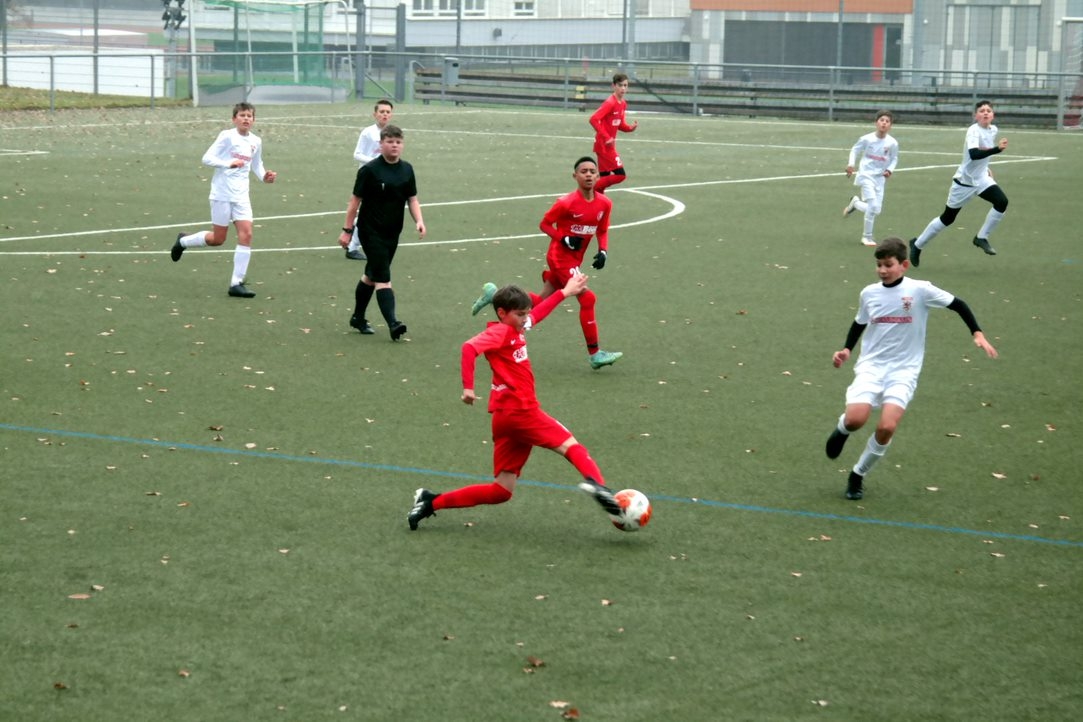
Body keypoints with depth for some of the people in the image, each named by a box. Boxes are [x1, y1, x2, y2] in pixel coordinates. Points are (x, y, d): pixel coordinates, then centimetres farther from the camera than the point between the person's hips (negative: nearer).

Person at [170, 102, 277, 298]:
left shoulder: (256, 141, 8)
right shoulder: (227, 136, -8)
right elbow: (207, 158, -11)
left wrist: (264, 176, 3)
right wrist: (229, 163, -26)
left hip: (241, 195, 5)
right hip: (222, 193, -5)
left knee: (246, 234, -11)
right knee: (218, 239, 1)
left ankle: (237, 283, -6)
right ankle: (183, 241, 31)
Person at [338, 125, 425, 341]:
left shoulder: (406, 170, 5)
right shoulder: (369, 170, -11)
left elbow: (412, 199, 9)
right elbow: (355, 200, -7)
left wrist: (419, 221, -8)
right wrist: (347, 230, -7)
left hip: (392, 233, 6)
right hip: (371, 231, -6)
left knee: (372, 275, 17)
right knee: (382, 278, -14)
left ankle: (358, 318, 31)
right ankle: (392, 323, -22)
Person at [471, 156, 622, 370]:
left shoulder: (604, 204, -2)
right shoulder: (566, 203, -19)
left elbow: (602, 231, 12)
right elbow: (544, 223, -8)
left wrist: (603, 251, -6)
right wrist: (565, 239, -22)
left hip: (575, 260, 7)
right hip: (560, 257, -7)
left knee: (542, 303, 15)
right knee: (587, 298, -16)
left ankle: (495, 295, 33)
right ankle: (594, 354, -8)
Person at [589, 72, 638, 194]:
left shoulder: (623, 104, 9)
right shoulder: (610, 103, -17)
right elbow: (594, 119, -25)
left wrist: (630, 127, -2)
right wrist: (606, 137, -26)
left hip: (609, 144, 9)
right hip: (603, 144, -9)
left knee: (605, 178, 11)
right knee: (620, 175, -12)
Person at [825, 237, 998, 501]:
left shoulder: (920, 290, -8)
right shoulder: (869, 293, 3)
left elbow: (958, 304, 1)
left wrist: (978, 334, -7)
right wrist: (847, 349, 8)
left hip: (903, 370, -2)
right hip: (871, 365, 2)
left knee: (887, 427, -20)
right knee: (855, 419, -22)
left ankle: (858, 474, 5)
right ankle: (842, 429, 19)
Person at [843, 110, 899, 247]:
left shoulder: (892, 143, -5)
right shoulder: (866, 139, -10)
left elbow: (894, 159, 11)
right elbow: (855, 150, 6)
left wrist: (889, 170, -7)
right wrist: (851, 164, -7)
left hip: (880, 178, 4)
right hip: (866, 175, -4)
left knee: (877, 210, 5)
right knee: (873, 206, -19)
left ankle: (855, 203, 34)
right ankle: (867, 237, 0)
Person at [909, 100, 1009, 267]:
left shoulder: (993, 130, 0)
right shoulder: (973, 131, -24)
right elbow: (974, 154, -43)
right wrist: (997, 149, -52)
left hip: (981, 178, 6)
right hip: (964, 181, -6)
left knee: (1002, 202, -20)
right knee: (947, 218, 6)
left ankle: (982, 238, -4)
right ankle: (917, 244, 27)